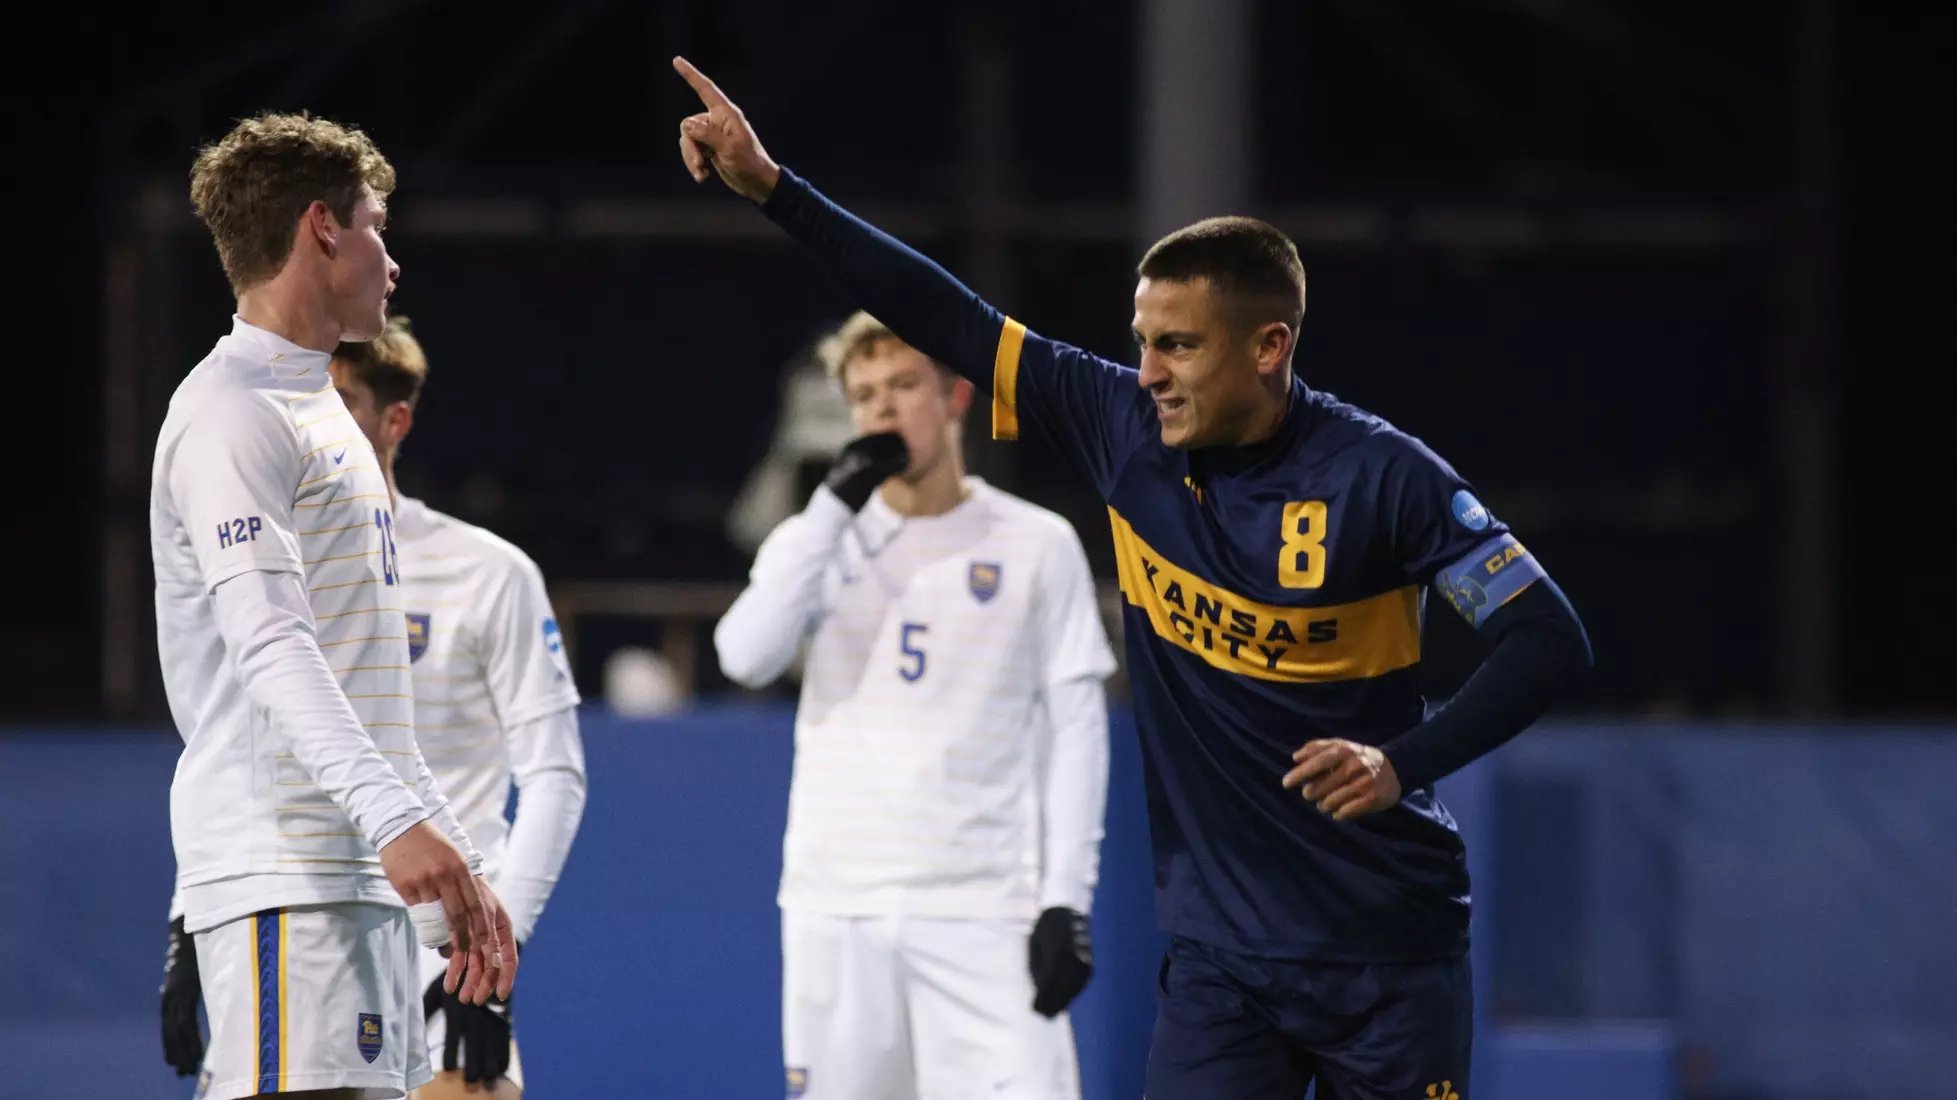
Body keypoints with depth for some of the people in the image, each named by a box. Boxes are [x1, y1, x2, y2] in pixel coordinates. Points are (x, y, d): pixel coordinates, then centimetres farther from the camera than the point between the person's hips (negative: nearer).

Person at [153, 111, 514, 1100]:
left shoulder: (324, 416, 23)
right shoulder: (231, 416, -8)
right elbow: (271, 649, -21)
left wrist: (455, 870, 24)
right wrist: (394, 818, -32)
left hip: (368, 873, 10)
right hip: (281, 877, -10)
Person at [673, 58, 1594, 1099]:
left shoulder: (1380, 475, -12)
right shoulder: (1125, 427, 0)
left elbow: (1549, 639, -11)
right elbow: (950, 321, 5)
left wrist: (1405, 761, -23)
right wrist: (772, 188, 3)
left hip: (1388, 956, -3)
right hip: (1218, 957, 3)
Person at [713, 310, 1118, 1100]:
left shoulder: (1037, 545, 4)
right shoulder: (819, 542, 9)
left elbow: (1075, 730, 3)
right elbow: (746, 657, -9)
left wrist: (1066, 899, -5)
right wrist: (833, 506, -12)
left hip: (983, 912, -2)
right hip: (836, 908, 2)